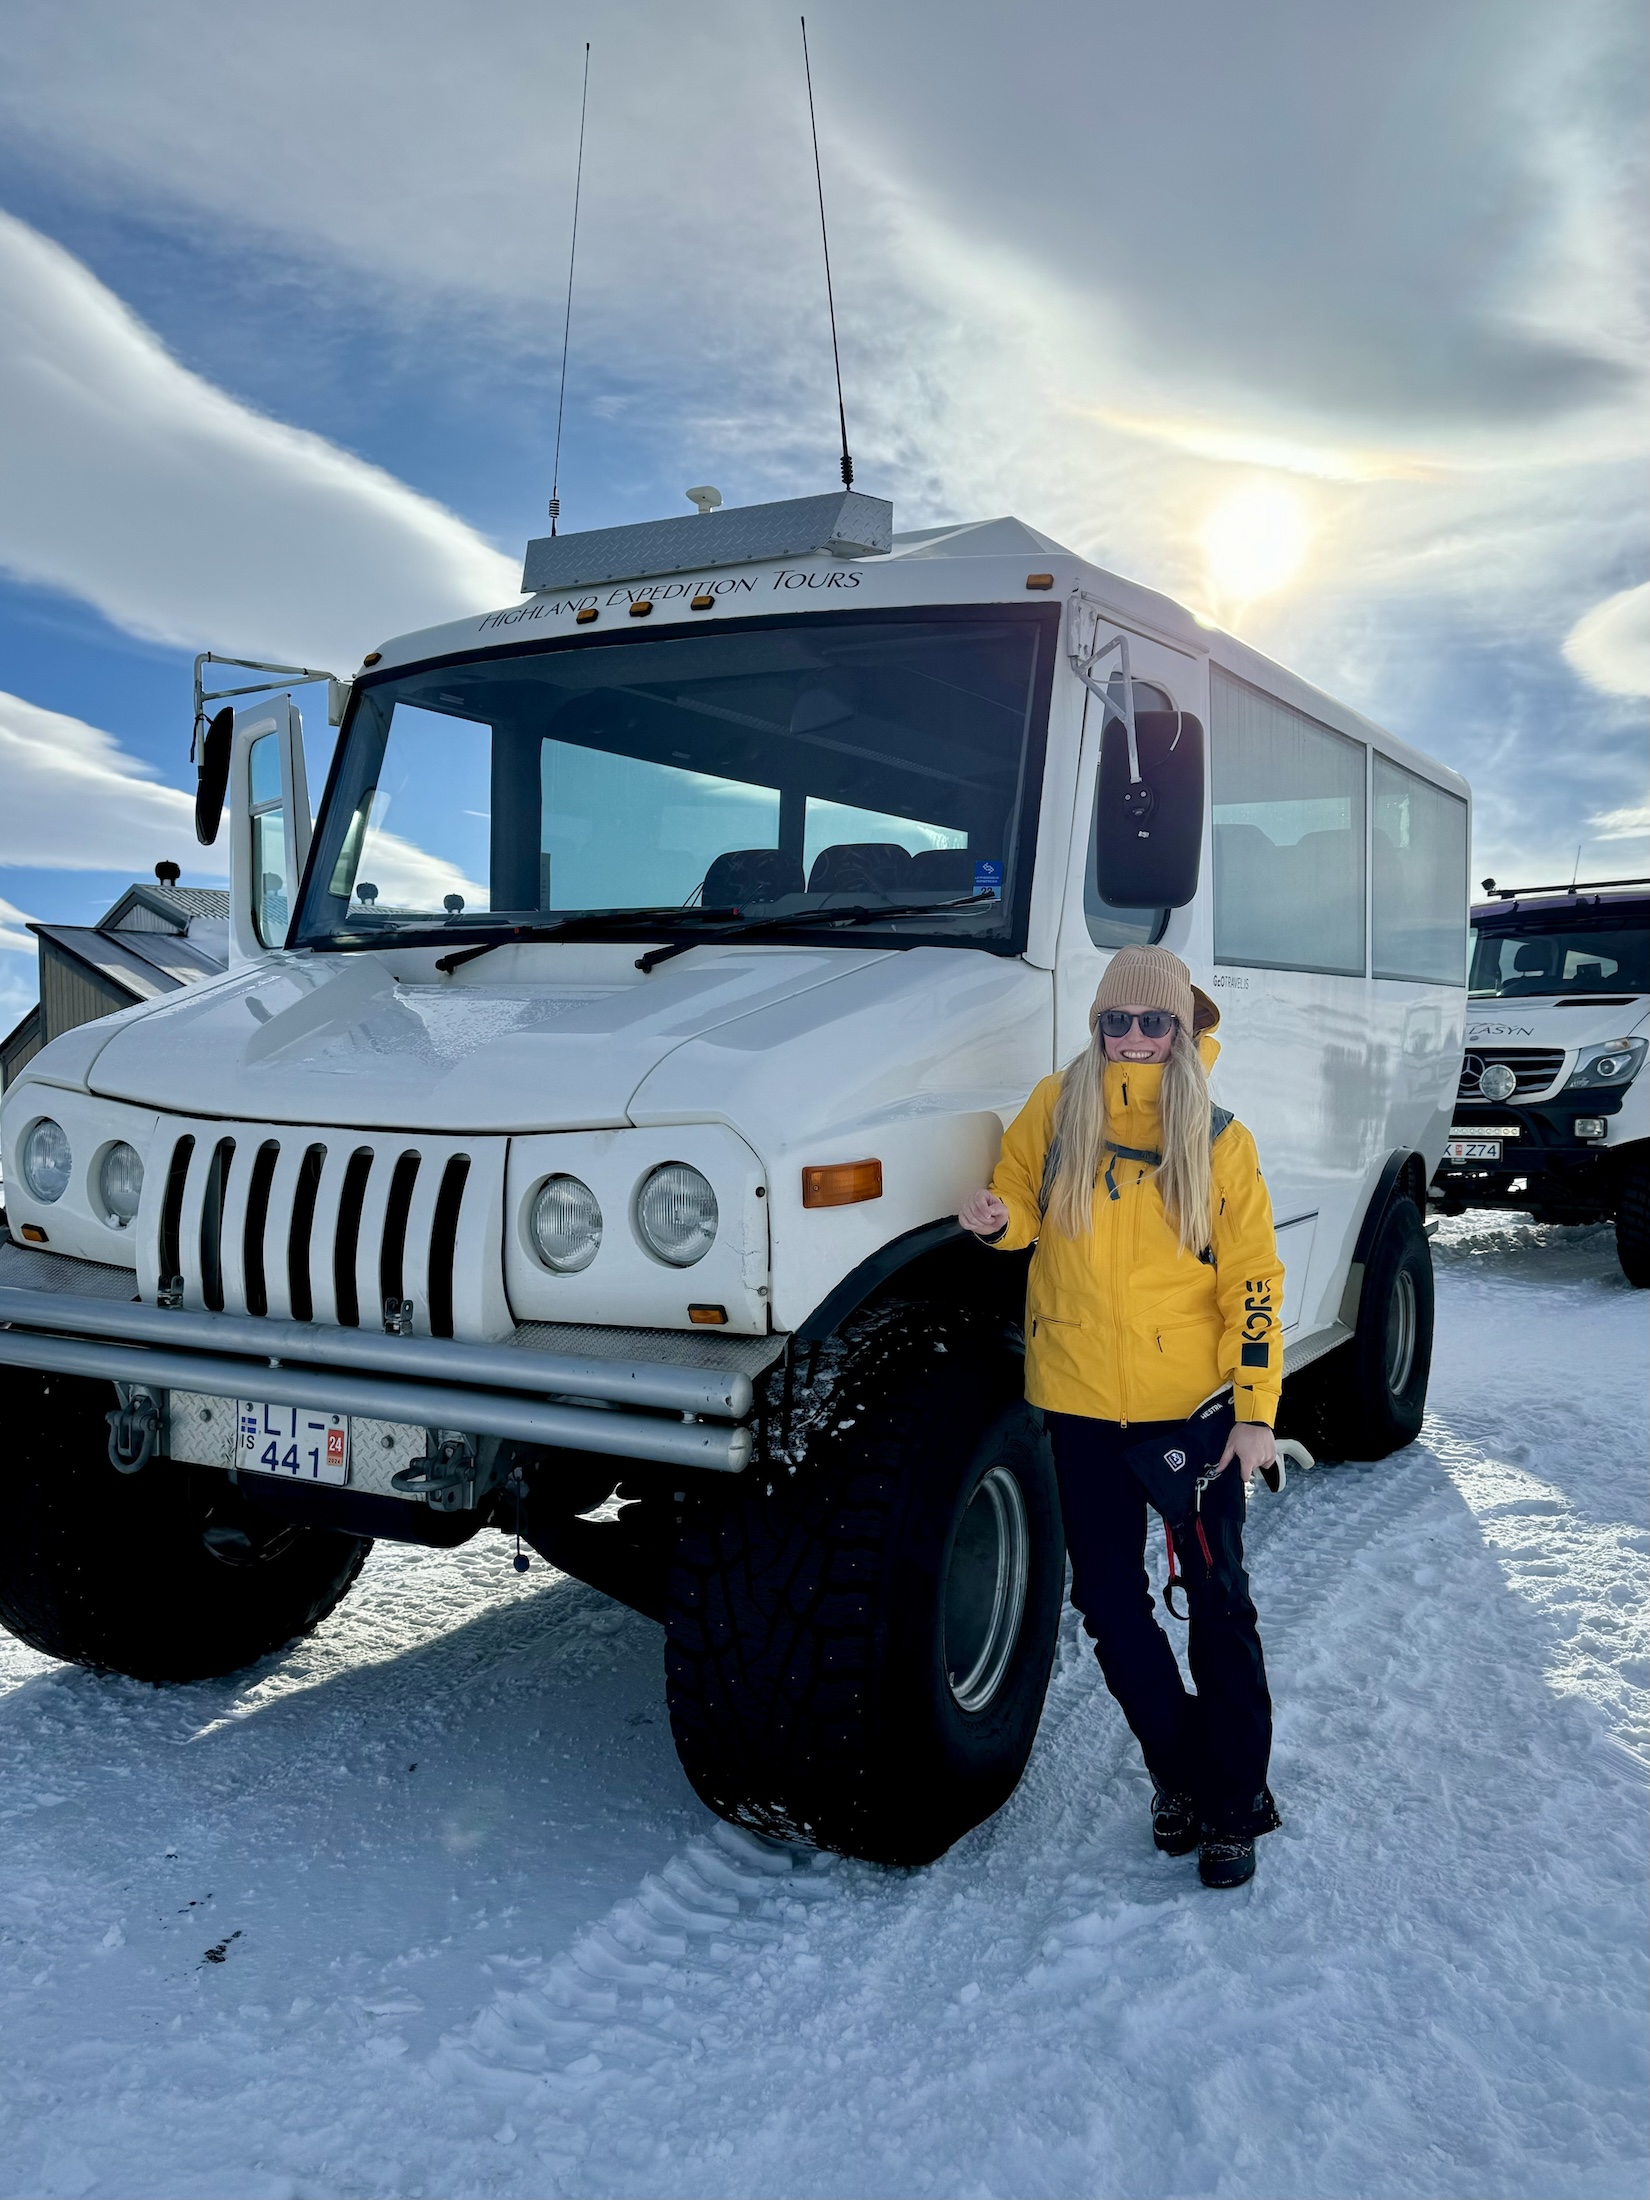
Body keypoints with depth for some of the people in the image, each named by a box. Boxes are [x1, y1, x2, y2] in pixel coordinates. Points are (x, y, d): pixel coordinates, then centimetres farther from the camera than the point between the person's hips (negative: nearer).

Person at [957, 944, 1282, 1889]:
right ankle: (1178, 1770, 31)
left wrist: (1256, 1409, -9)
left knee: (1218, 1601, 5)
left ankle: (1235, 1802, 21)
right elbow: (1023, 1202, 13)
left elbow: (1254, 1280, -3)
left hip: (1194, 1403, -2)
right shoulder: (1056, 1108, 0)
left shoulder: (1219, 1139, -4)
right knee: (1109, 1598, 10)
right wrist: (996, 1220, -11)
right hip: (1082, 1398, 2)